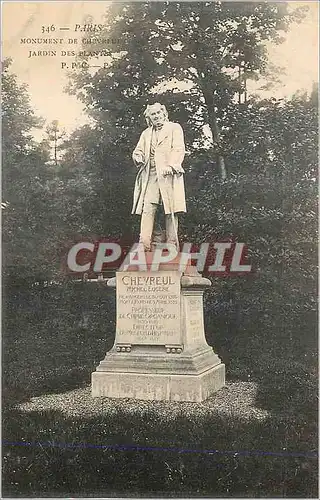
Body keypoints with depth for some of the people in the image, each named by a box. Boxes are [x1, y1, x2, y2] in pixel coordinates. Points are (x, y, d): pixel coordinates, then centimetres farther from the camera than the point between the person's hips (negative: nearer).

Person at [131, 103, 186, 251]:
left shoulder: (174, 128, 12)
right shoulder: (146, 133, 27)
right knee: (147, 210, -9)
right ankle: (144, 244, -15)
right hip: (150, 175, 4)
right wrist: (138, 156, -4)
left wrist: (171, 165, -18)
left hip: (168, 174, -3)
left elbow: (179, 149, -1)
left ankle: (171, 246, -6)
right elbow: (138, 150, 23)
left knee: (170, 211, -7)